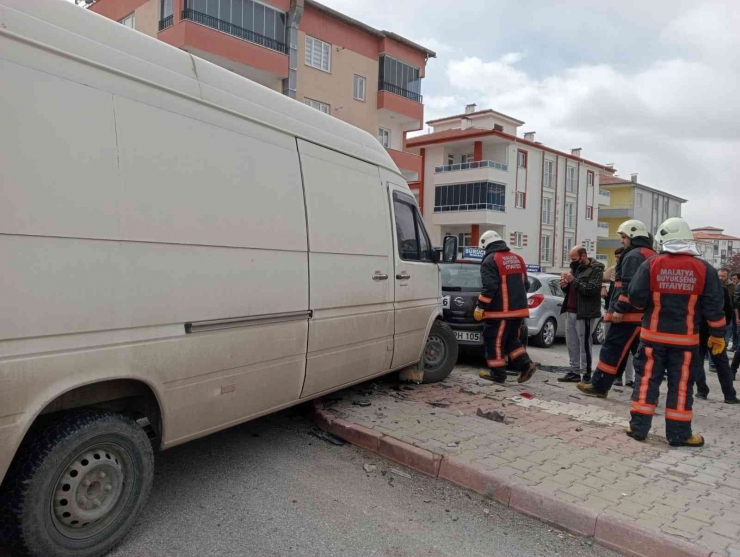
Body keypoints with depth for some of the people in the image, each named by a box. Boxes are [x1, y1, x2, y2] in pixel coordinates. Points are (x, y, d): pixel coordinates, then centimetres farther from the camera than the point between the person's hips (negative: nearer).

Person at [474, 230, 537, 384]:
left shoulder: (490, 260, -10)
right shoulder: (517, 259, 14)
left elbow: (489, 287, -19)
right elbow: (525, 284, 17)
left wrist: (480, 307, -14)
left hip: (500, 311, -8)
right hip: (518, 308, 8)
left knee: (495, 341, 2)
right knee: (511, 339, 19)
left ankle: (498, 373, 7)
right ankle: (526, 364, 8)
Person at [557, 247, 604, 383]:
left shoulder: (596, 269, -7)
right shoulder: (576, 268, 17)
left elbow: (592, 289, -20)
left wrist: (574, 281, -20)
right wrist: (565, 286, 2)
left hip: (585, 313, -8)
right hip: (570, 312, 8)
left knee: (585, 345, -5)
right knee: (572, 344, 9)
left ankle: (587, 374, 1)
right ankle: (574, 372, 16)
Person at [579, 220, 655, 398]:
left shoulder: (634, 256, -11)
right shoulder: (652, 257, 21)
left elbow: (629, 286, -21)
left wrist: (619, 309, -21)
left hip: (630, 314, -10)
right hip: (643, 314, 10)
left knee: (613, 348, -4)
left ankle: (599, 386, 2)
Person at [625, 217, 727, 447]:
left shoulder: (651, 265, -7)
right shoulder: (704, 269, -3)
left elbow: (636, 297, -7)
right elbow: (713, 307, -1)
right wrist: (718, 334, 10)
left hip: (653, 335, 0)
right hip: (685, 339, 1)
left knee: (646, 379, 8)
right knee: (681, 384, 8)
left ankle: (638, 427, 11)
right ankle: (679, 434, 14)